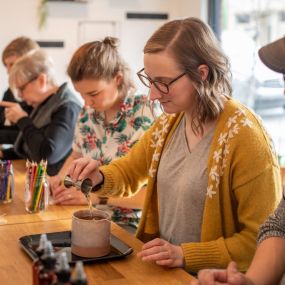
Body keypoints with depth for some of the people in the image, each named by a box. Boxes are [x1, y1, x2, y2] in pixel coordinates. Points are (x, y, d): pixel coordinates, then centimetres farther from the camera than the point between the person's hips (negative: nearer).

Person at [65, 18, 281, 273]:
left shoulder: (244, 136, -18)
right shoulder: (170, 121, 4)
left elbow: (261, 239, -15)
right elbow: (129, 170, 18)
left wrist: (185, 255, -18)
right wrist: (99, 178, -3)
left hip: (208, 278, -6)